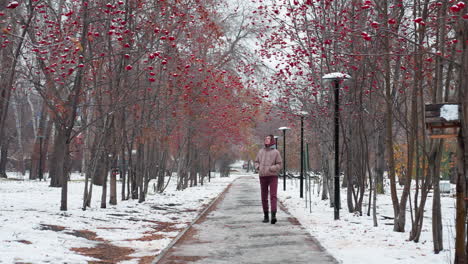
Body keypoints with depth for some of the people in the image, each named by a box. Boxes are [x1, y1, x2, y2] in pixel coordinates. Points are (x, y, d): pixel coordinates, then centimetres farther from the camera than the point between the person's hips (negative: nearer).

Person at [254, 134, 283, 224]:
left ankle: (273, 215, -22)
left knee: (273, 196, -14)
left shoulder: (275, 152, -1)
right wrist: (258, 167, -4)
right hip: (262, 176, 4)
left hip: (273, 176, -4)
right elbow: (256, 162, 18)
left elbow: (279, 165, -3)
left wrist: (270, 168, -17)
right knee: (264, 197, 6)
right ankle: (266, 216, 16)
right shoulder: (261, 151, 10)